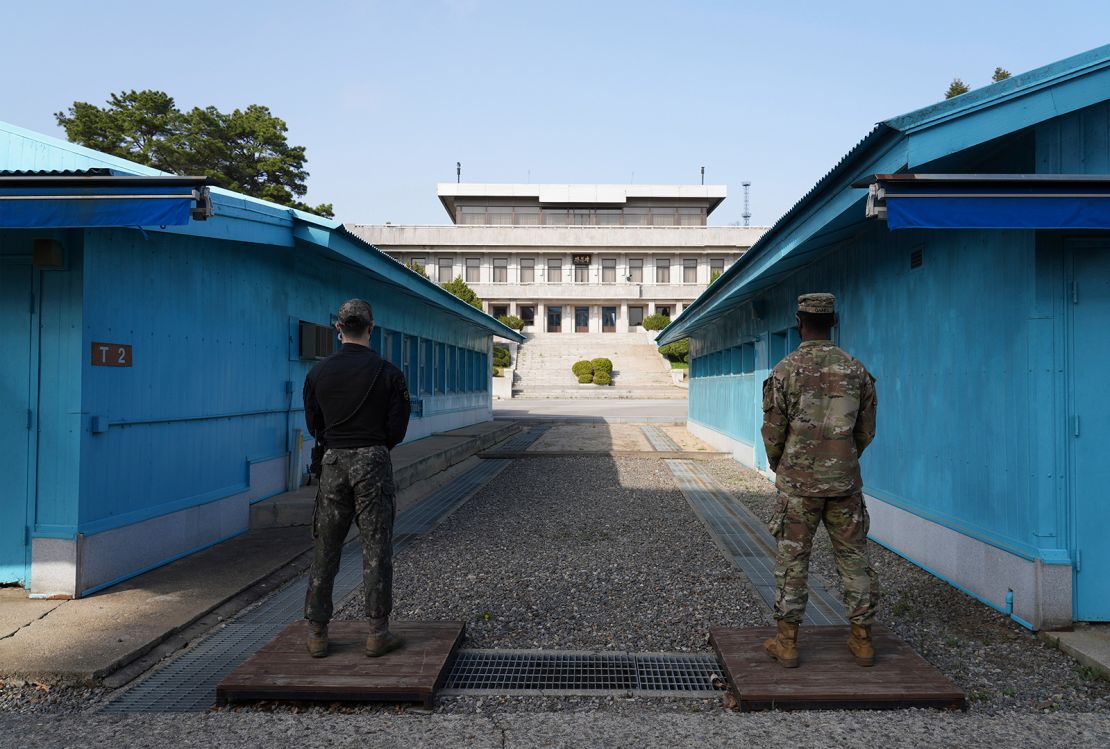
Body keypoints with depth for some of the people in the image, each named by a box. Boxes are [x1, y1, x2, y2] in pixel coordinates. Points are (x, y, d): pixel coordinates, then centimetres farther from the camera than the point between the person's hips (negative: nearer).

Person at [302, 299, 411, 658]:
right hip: (372, 461, -2)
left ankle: (316, 632, 16)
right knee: (376, 549, 4)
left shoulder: (318, 372, 2)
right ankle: (378, 632, 9)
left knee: (326, 550, 11)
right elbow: (397, 429, -4)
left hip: (333, 462, 3)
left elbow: (314, 425, 8)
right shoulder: (388, 373, -6)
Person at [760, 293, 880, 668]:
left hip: (798, 482, -2)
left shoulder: (785, 371, -10)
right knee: (853, 558, 12)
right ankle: (862, 640, 19)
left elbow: (773, 432, -6)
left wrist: (778, 467, 13)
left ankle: (787, 642, 11)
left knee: (792, 560, 5)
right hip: (844, 482, 3)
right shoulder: (857, 370, 1)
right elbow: (866, 431, 7)